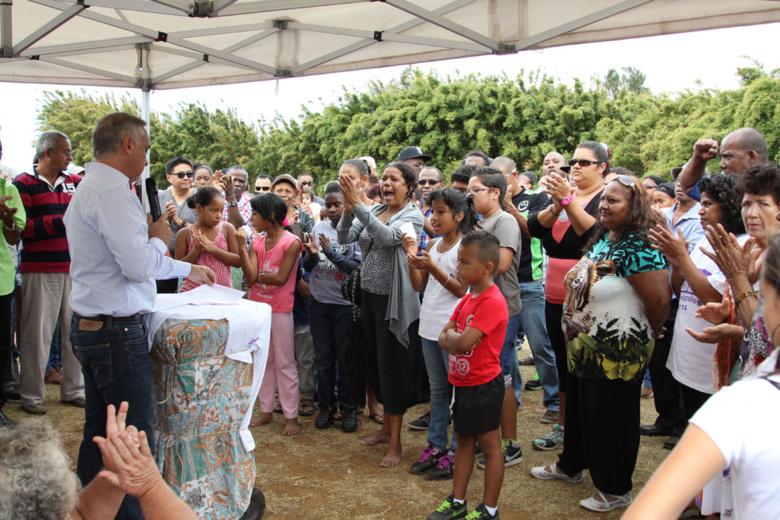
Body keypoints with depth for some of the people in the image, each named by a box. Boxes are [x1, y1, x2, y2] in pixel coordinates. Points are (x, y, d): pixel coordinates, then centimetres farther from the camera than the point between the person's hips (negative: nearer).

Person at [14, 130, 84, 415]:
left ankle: (73, 389, 20)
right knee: (37, 333, 0)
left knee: (75, 330, 7)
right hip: (39, 270, -5)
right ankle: (31, 395, 13)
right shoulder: (24, 184, -2)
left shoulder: (76, 183, 13)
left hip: (74, 268, 5)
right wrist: (60, 222, -15)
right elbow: (20, 228, -10)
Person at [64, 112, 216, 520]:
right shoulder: (112, 192, -17)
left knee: (99, 434, 18)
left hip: (90, 328, 11)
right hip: (117, 331, -11)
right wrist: (160, 238, -4)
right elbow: (140, 264, -24)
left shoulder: (87, 189, 17)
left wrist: (187, 269, 29)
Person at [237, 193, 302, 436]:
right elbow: (250, 277, -6)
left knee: (284, 363, 1)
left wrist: (257, 276, -7)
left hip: (280, 309, -6)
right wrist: (242, 247, -13)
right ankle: (266, 410, 26)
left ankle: (291, 416, 10)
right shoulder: (257, 242, 5)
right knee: (263, 361, 14)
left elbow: (280, 278, -17)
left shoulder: (291, 242, -12)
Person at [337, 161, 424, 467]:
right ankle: (387, 427, 33)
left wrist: (358, 205, -34)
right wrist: (348, 210, -21)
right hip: (369, 294, 6)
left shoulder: (413, 215, -9)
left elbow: (388, 236, -28)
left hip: (394, 300, -6)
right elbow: (344, 238, -3)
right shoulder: (374, 211, 7)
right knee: (375, 362, 15)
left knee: (394, 367, 0)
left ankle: (395, 443, 12)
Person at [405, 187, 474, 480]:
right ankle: (435, 445, 26)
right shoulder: (432, 245, 10)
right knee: (437, 390, 16)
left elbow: (462, 289, -14)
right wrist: (411, 258, -5)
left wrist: (432, 267, -23)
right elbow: (419, 286, 9)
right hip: (430, 325, 7)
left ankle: (456, 452, 11)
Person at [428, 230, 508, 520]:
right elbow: (443, 339, 9)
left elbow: (464, 343, -29)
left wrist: (451, 335, -8)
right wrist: (456, 340, -13)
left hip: (483, 386, -9)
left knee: (489, 445, 5)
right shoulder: (468, 298, 9)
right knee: (464, 441, 17)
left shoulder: (492, 301, -22)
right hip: (463, 382, 9)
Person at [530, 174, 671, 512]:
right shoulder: (600, 240, 6)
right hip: (584, 348, 9)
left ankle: (616, 491, 25)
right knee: (579, 409, 24)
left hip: (617, 356, -9)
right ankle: (570, 466, 45)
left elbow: (660, 300, -25)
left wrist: (644, 334, -10)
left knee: (612, 421, 6)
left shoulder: (638, 249, -23)